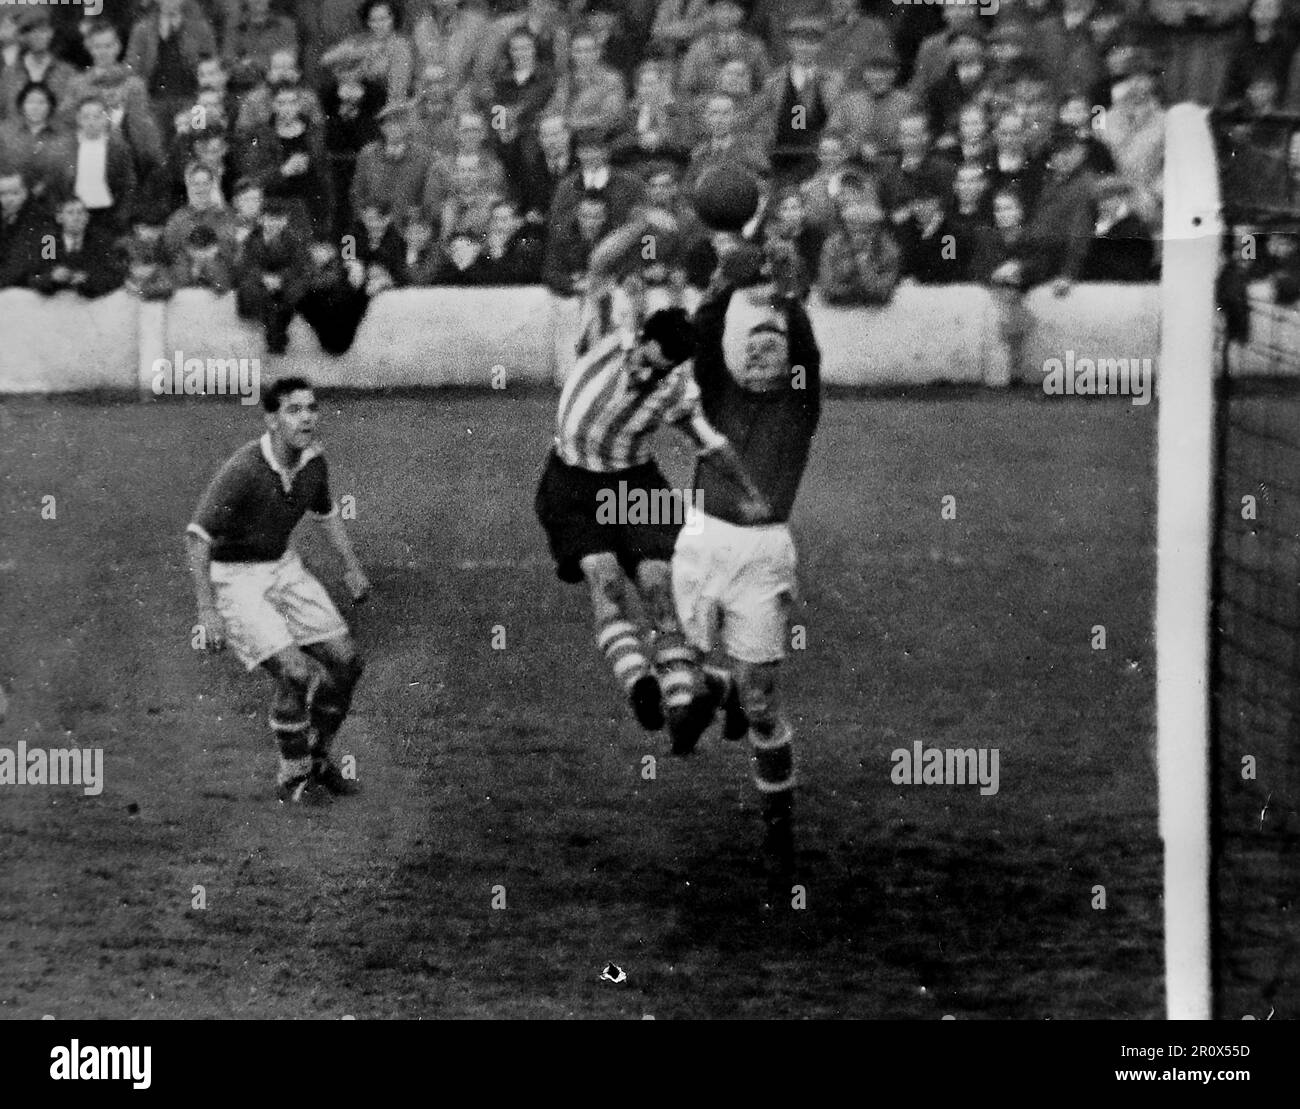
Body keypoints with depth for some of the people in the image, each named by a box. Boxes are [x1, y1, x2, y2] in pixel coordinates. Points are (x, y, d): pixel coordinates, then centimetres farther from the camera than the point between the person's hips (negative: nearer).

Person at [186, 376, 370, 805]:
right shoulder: (243, 469, -28)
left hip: (281, 567, 7)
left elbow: (325, 511, 18)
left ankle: (315, 758, 23)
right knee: (296, 674, -20)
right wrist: (207, 611, -30)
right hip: (235, 580, -7)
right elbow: (197, 536, -27)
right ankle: (293, 778, 1)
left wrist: (352, 566, 12)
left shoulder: (312, 461, -5)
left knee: (345, 661, 2)